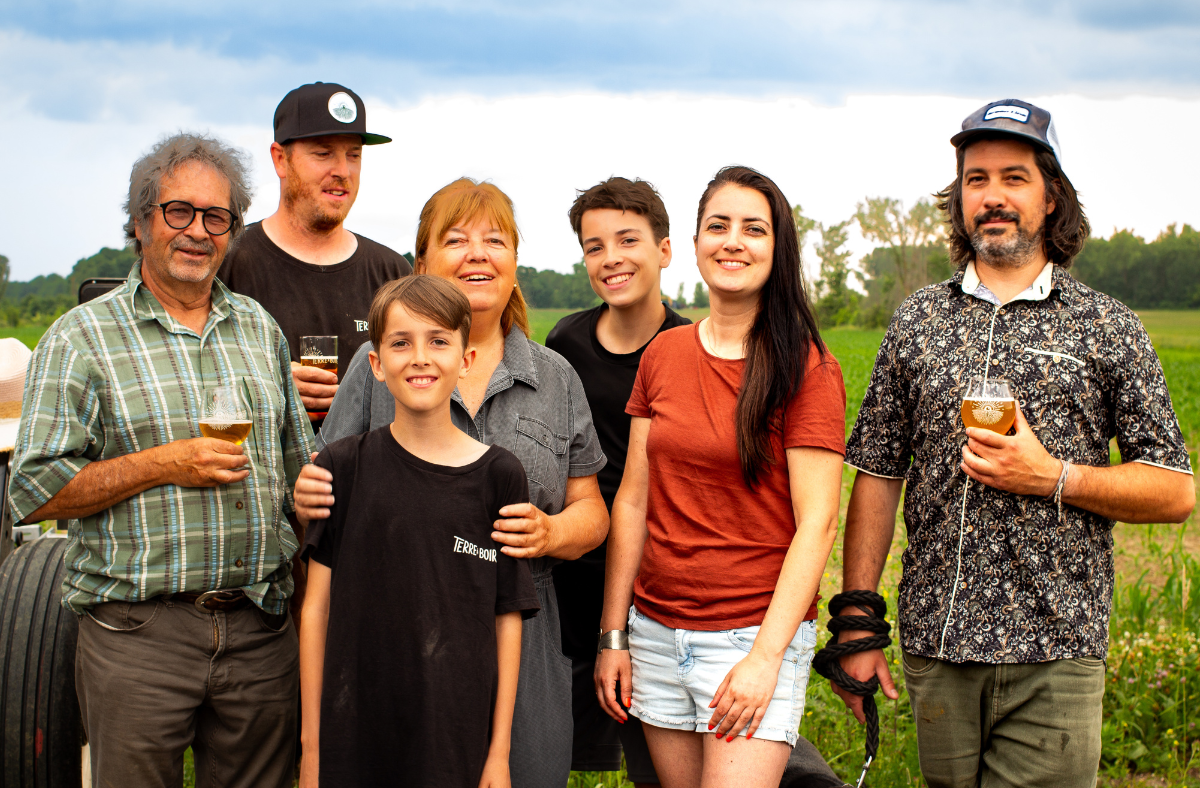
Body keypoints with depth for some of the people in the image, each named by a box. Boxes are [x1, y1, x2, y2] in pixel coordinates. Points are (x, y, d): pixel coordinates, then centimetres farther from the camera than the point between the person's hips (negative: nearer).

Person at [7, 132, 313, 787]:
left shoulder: (261, 329, 13)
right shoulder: (81, 337, -1)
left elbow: (299, 468, 19)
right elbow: (34, 492, -6)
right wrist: (163, 465, -14)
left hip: (261, 629, 4)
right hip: (137, 632, -4)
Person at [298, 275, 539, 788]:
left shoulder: (498, 476, -1)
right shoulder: (344, 467, -1)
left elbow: (508, 617, 1)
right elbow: (317, 606, 1)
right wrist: (312, 744, 1)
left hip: (459, 734, 0)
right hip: (354, 734, 0)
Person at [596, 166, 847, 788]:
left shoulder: (807, 369, -7)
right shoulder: (663, 356, 7)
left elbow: (817, 522, -11)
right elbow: (633, 500, 8)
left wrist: (766, 655, -17)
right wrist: (613, 635, 6)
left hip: (758, 633, -4)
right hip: (656, 630, 5)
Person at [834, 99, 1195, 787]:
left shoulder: (1108, 327, 2)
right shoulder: (918, 321, 8)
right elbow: (878, 477, 8)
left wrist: (1052, 477, -13)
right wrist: (857, 624, 2)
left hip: (1054, 657, -2)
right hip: (937, 647, 3)